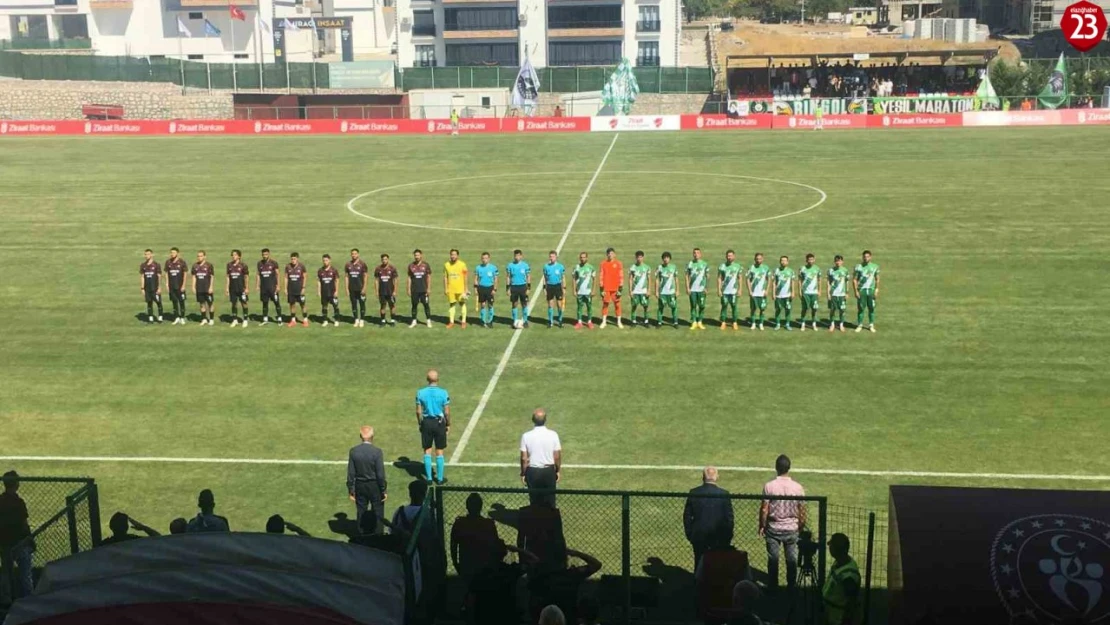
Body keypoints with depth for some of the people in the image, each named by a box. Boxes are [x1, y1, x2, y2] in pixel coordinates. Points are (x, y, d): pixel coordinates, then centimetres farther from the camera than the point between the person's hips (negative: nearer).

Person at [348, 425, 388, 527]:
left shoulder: (353, 451, -9)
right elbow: (381, 474, -14)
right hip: (375, 486, -3)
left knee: (360, 513, 13)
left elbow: (351, 473, -4)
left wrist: (351, 490, 6)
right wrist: (383, 490, -3)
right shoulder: (377, 452, -18)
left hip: (360, 486, 3)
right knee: (378, 514, 11)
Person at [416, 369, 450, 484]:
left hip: (426, 423, 1)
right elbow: (447, 412, -9)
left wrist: (420, 423, 11)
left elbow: (418, 411, -3)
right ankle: (440, 478, 16)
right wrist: (448, 424, 6)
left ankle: (429, 478, 16)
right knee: (439, 452, 10)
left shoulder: (421, 393, -8)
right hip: (439, 423, -1)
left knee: (427, 451, 13)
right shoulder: (443, 393, -13)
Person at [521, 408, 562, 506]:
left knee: (535, 501, 12)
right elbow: (557, 457, -5)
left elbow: (524, 458, -8)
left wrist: (523, 473, 6)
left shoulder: (526, 436, -12)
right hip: (549, 471, 0)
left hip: (533, 471, 0)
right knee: (549, 501, 12)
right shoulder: (553, 435, -11)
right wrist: (558, 470, 11)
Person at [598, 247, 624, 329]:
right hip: (606, 288, 1)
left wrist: (620, 288, -6)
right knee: (605, 304, 4)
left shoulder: (619, 264, 1)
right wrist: (601, 288, -1)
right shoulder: (603, 263, 4)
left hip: (615, 288, -1)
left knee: (617, 304, 4)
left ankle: (619, 322, 12)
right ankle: (604, 322, 11)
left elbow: (621, 276, 0)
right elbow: (601, 276, 4)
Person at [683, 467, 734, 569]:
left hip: (698, 536, 1)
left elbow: (687, 516, -1)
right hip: (719, 537, -1)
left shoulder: (694, 493, -6)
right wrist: (728, 537, 4)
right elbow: (729, 518, -7)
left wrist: (689, 534, 10)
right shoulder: (723, 494, -10)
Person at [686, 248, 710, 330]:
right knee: (693, 306, 3)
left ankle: (700, 322, 9)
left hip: (701, 289, 0)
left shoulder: (705, 264, 4)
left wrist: (706, 287, -2)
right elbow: (687, 276, 6)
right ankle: (694, 322, 8)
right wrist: (687, 288, -1)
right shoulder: (689, 264, 5)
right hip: (692, 289, 0)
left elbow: (707, 276, 7)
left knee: (702, 306, 0)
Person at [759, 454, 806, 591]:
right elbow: (802, 511, -1)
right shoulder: (797, 487, -8)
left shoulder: (769, 486, -13)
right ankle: (791, 587, 18)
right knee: (792, 559, 11)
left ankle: (773, 587, 15)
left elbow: (764, 509, -9)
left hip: (773, 528, -1)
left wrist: (762, 526, 5)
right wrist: (801, 527, 13)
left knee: (773, 559, 9)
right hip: (792, 529, 1)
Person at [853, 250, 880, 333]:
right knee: (860, 308, 0)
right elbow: (854, 280, 1)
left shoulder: (875, 266, 6)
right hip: (861, 290, -1)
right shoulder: (858, 267, 0)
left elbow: (877, 279, 10)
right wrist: (856, 291, -6)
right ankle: (859, 325, 8)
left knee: (871, 308, 3)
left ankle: (871, 325, 12)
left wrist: (876, 291, 2)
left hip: (871, 290, 1)